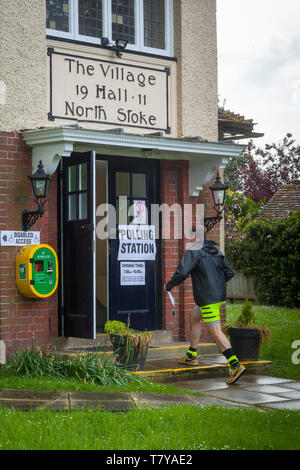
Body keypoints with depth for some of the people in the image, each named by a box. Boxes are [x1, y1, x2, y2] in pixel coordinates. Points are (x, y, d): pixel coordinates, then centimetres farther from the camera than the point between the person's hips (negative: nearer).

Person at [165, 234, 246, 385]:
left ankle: (236, 365, -21)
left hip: (207, 299, -9)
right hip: (219, 295, 9)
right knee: (194, 319, 26)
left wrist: (169, 285, -3)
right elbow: (229, 273, 11)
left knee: (215, 332, -12)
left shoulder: (193, 252, -13)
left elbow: (182, 273, -21)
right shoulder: (216, 251, 11)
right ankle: (191, 356, 38)